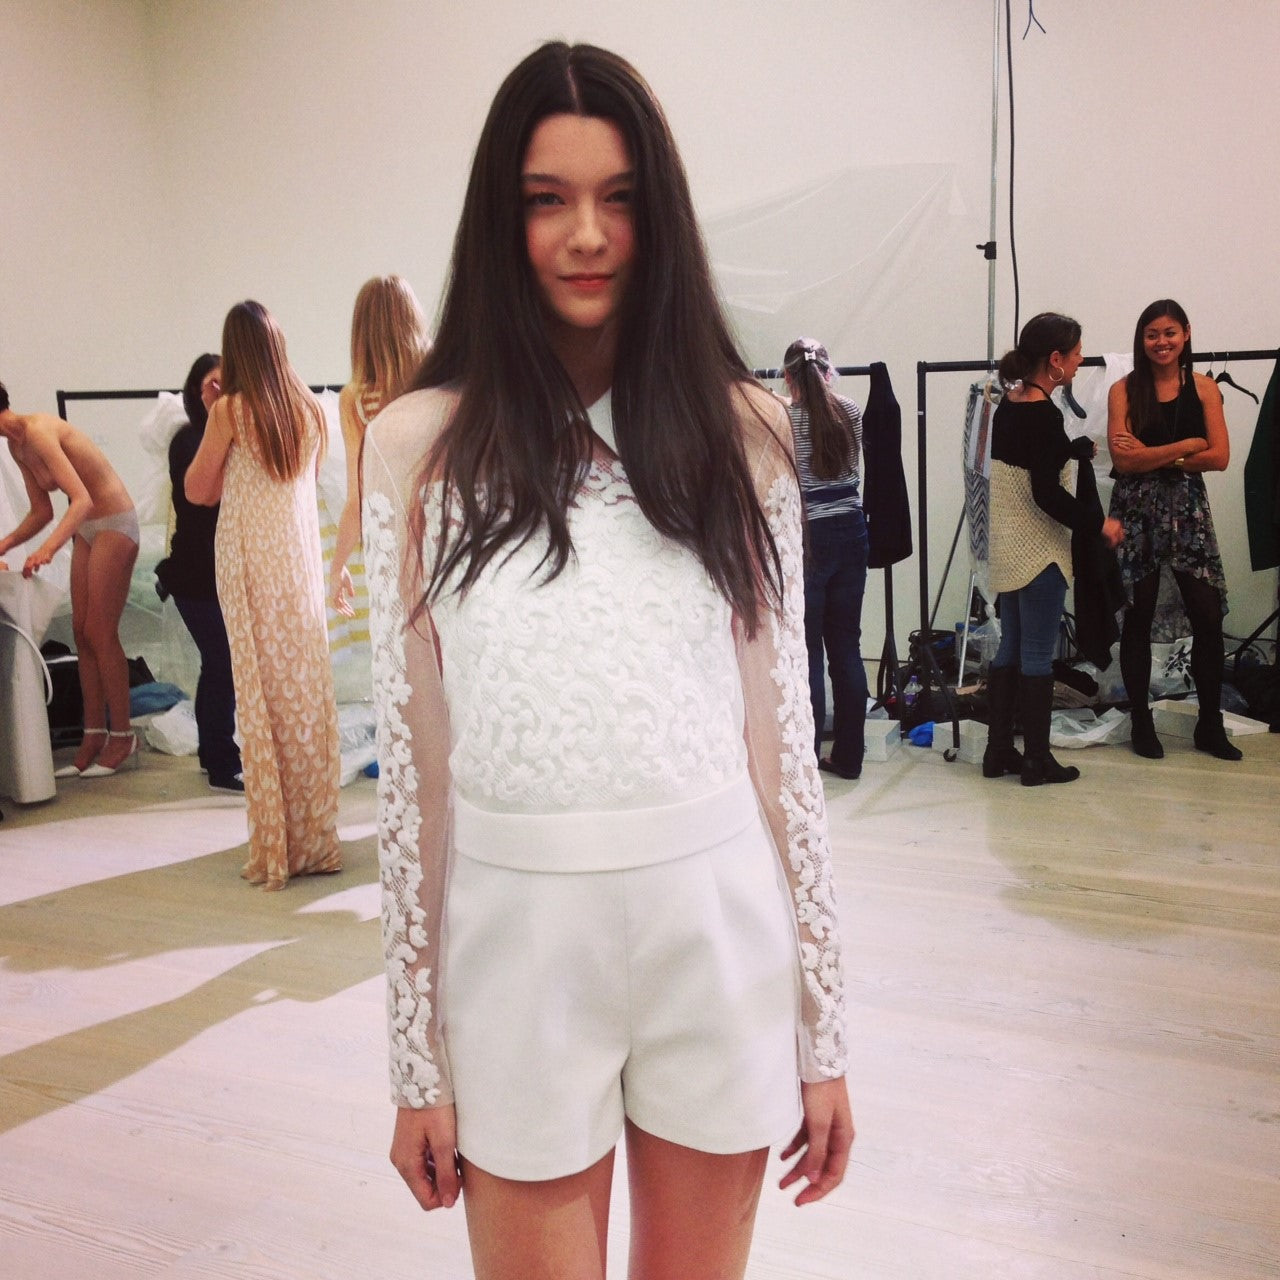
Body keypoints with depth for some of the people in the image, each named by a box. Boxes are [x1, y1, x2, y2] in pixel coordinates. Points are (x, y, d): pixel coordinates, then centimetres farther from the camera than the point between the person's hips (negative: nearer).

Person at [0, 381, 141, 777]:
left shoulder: (37, 431, -21)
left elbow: (81, 498, -31)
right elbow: (42, 512, 15)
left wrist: (48, 548, -41)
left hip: (114, 524, -9)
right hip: (87, 528, 9)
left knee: (101, 634, -6)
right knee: (82, 632, 6)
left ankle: (122, 737, 3)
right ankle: (94, 736, 11)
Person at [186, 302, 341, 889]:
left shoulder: (230, 411, -10)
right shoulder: (310, 409, 3)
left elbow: (199, 491, -1)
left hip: (250, 562, -4)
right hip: (301, 559, 4)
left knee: (264, 695, 2)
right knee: (308, 689, 9)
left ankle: (277, 846, 8)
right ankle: (316, 837, 17)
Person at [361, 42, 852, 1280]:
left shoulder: (737, 430, 2)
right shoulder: (423, 444, -2)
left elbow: (780, 729, 3)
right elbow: (412, 760, 0)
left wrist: (823, 1026, 4)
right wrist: (417, 1055, 2)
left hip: (719, 925, 1)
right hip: (518, 935, -1)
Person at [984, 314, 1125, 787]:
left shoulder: (1008, 404, 7)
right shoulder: (1044, 414, -18)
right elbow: (1047, 493, -21)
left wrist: (1083, 446, 35)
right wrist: (1099, 523, -10)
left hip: (1007, 548, 9)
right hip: (1038, 551, -9)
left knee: (1010, 648, 15)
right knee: (1038, 655, 1)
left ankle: (998, 750, 21)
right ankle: (1037, 759, 10)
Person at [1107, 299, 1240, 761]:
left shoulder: (1203, 388, 5)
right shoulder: (1124, 390, -1)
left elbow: (1219, 457, -4)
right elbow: (1124, 460, -12)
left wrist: (1154, 457, -11)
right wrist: (1186, 447, -11)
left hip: (1188, 508, 2)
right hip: (1137, 510, -1)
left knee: (1208, 615, -2)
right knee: (1138, 617, 4)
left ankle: (1210, 724, 12)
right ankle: (1141, 723, 17)